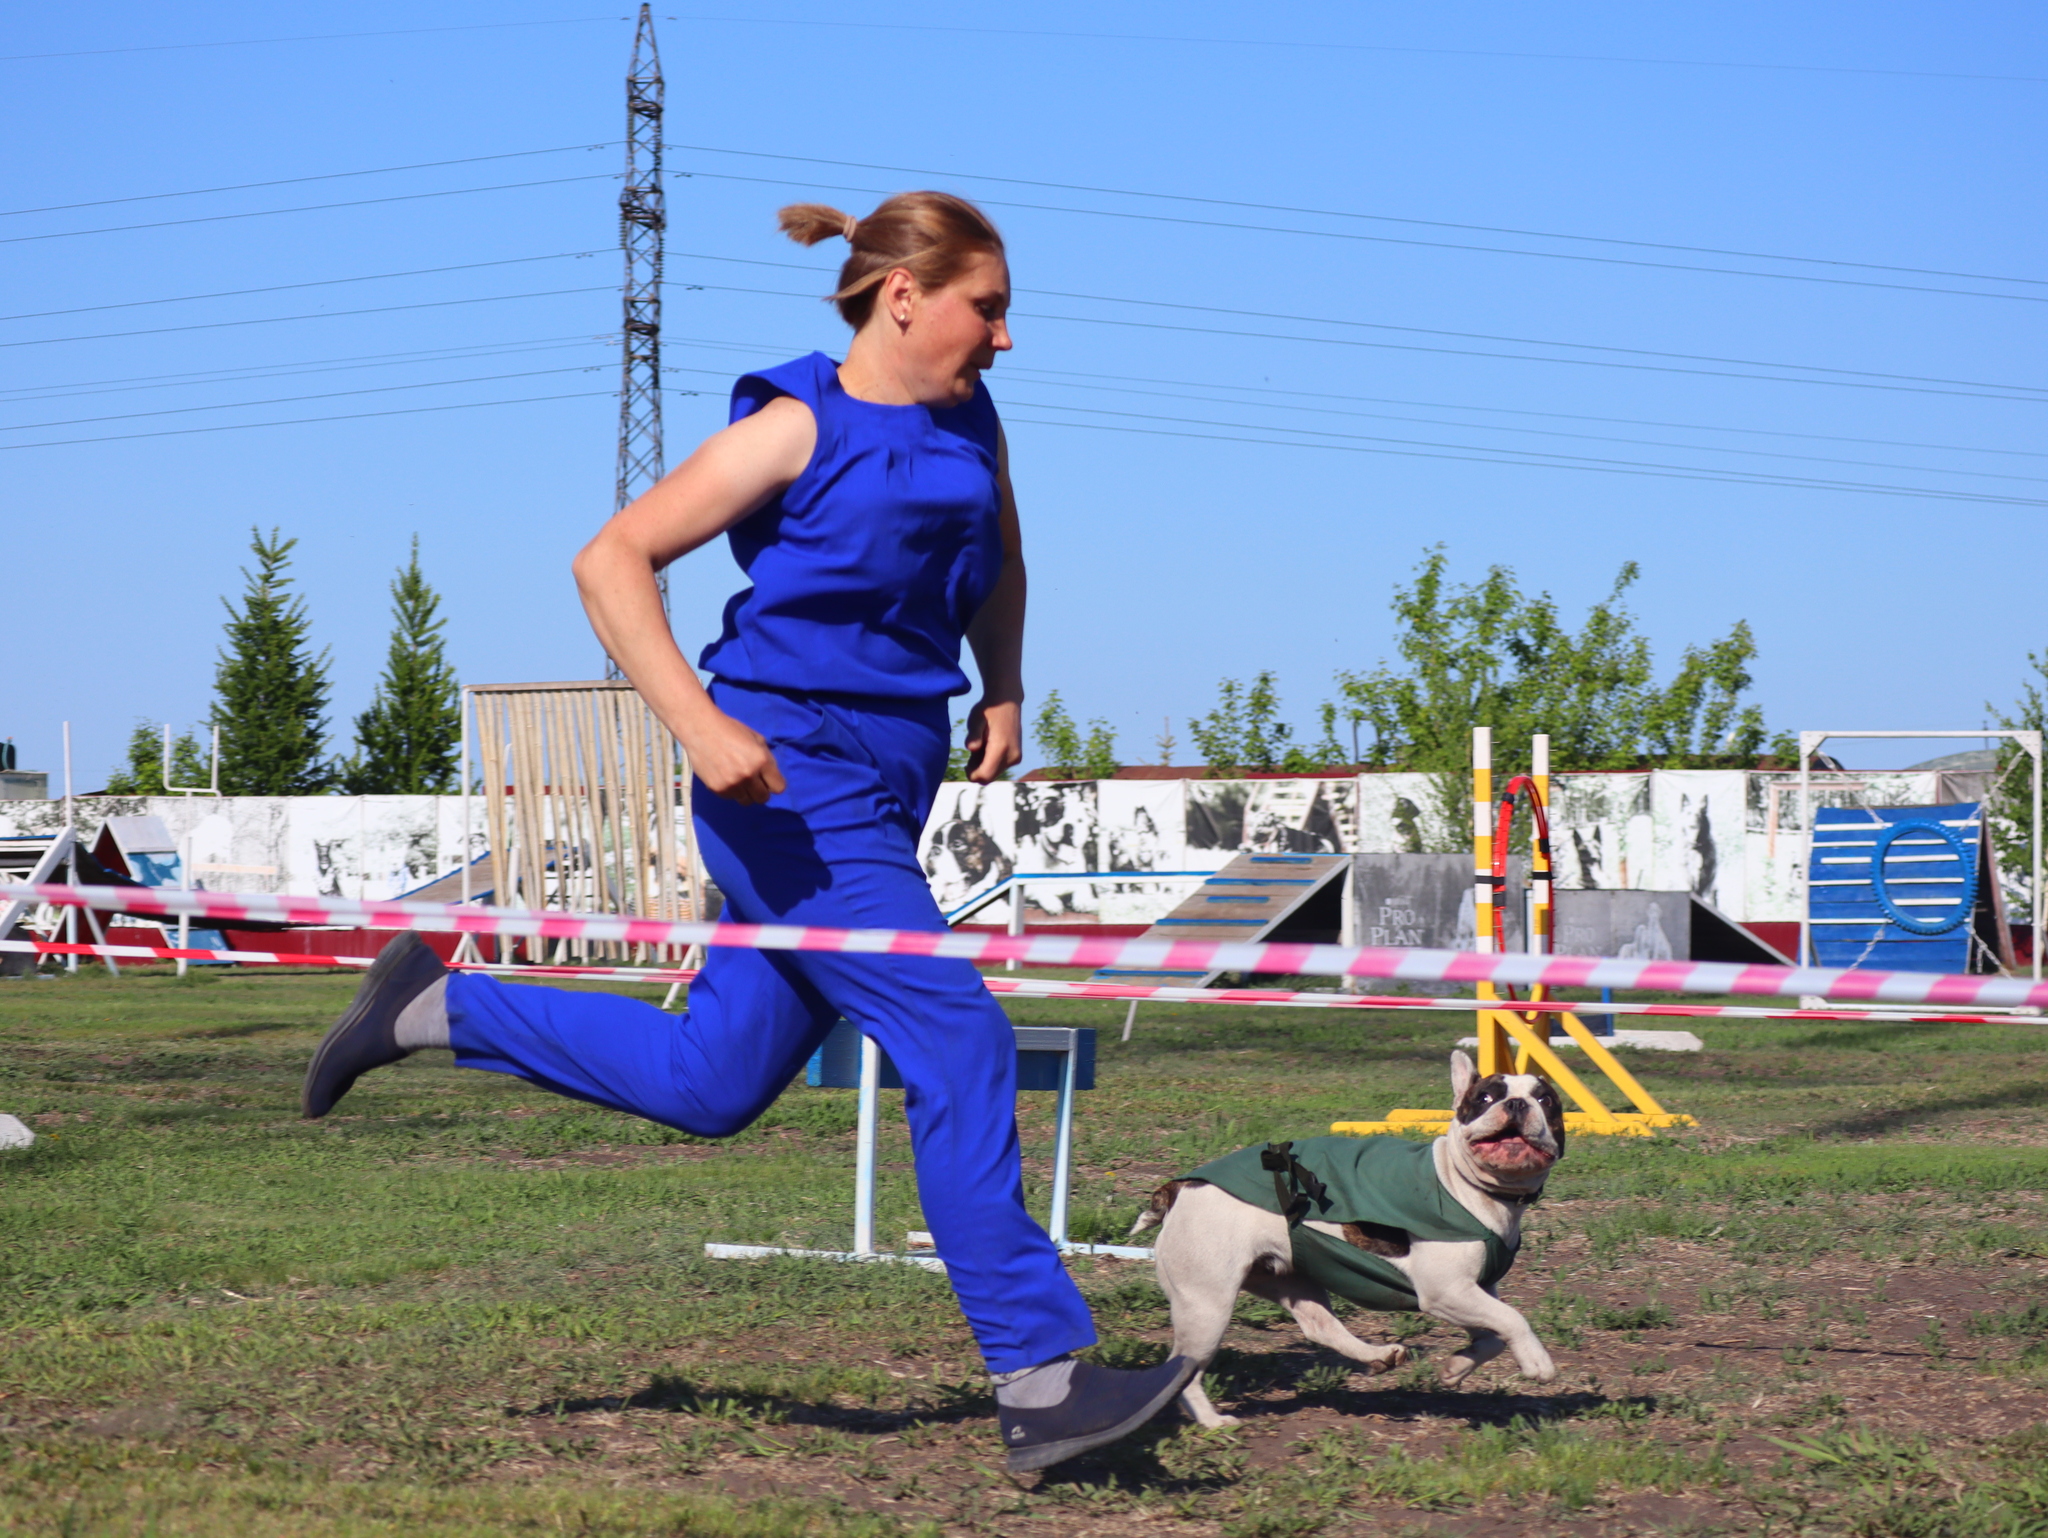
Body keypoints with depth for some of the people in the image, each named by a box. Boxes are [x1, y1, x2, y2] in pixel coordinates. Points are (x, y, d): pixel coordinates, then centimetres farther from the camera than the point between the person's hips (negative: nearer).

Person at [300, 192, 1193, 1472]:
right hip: (793, 784, -9)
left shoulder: (970, 427, 10)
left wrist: (1003, 692, 13)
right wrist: (701, 724, -24)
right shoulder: (799, 431, -11)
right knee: (959, 1044, -14)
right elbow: (611, 560, -13)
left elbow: (997, 564, 31)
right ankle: (1041, 1380, -11)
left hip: (883, 786, 9)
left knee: (713, 1082, 14)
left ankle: (438, 1007, 28)